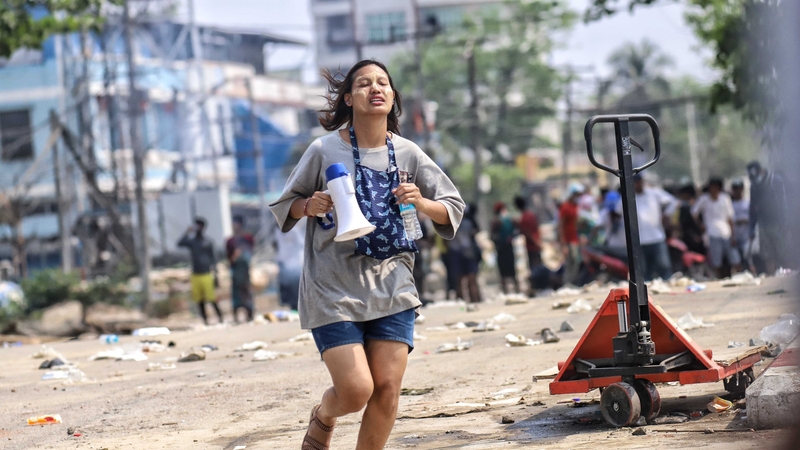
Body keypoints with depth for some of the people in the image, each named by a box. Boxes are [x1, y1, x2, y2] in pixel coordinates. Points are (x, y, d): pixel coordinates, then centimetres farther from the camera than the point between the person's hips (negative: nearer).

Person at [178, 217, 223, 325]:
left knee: (211, 299, -7)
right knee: (199, 300, 3)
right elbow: (180, 244, -12)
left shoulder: (208, 242, 3)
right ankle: (205, 321, 11)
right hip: (196, 275, 3)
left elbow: (213, 258, 5)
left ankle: (220, 318, 4)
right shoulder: (191, 241, 7)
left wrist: (215, 275, 0)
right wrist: (187, 232, -18)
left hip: (206, 275, -3)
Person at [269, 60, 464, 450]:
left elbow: (453, 208, 9)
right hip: (334, 287, -3)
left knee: (387, 389, -3)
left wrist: (421, 203, -11)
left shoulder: (407, 154, 3)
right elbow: (285, 205, 6)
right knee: (355, 389, -10)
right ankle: (323, 417, 25)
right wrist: (310, 206, -15)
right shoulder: (324, 151, -5)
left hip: (392, 286, 3)